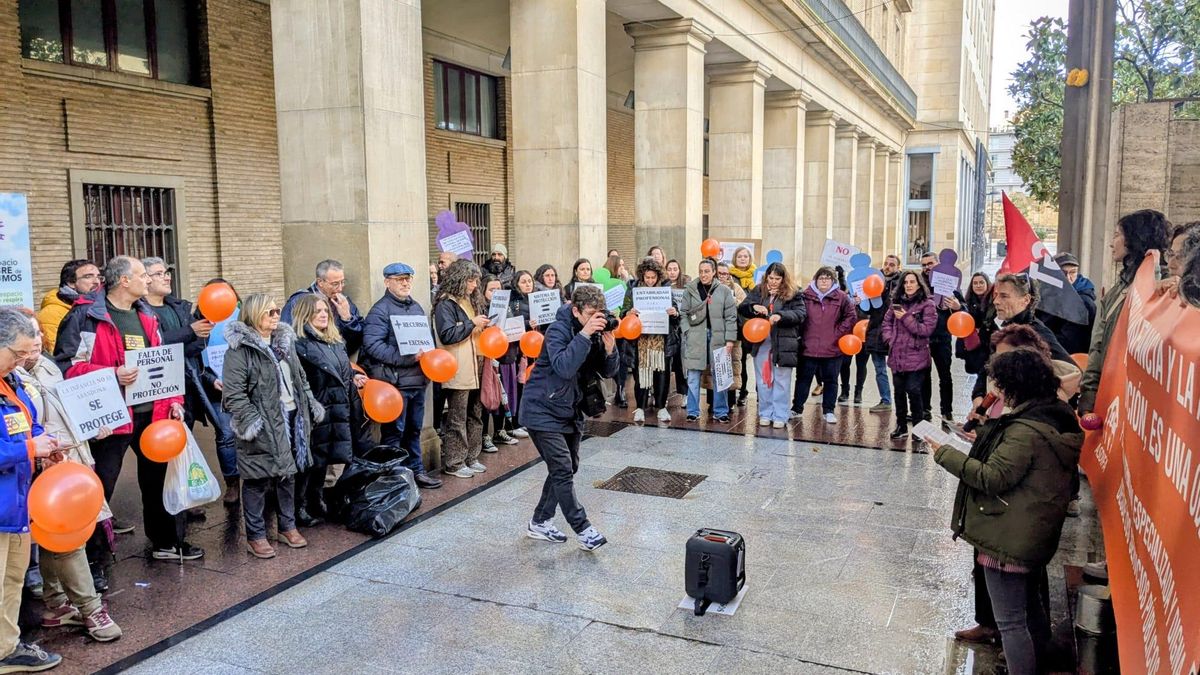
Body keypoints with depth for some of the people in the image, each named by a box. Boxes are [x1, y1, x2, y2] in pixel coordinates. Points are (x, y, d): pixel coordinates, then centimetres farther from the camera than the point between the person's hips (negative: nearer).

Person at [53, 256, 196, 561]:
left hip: (153, 412, 7)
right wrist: (111, 375, -24)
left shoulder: (147, 315, 12)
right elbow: (66, 365, -14)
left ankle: (167, 542, 31)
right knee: (101, 486, 2)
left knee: (159, 477, 16)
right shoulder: (86, 316, -10)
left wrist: (172, 400, 8)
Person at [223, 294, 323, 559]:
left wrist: (312, 405, 15)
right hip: (263, 425, -7)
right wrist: (249, 419, -24)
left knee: (288, 473, 16)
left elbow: (301, 378, 21)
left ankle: (288, 526, 29)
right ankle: (255, 536, 14)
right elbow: (233, 392, -18)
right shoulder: (240, 348, -13)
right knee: (257, 480, 2)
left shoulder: (284, 341, 13)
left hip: (291, 417, 8)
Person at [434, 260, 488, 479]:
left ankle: (470, 458, 24)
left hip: (475, 369, 8)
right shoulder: (445, 304, -10)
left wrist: (485, 327, 4)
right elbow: (447, 335, -19)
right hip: (458, 372, -8)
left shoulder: (472, 301, 15)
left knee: (475, 415, 14)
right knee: (457, 419, -1)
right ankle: (453, 463, 8)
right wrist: (472, 323, -17)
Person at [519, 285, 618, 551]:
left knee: (567, 468, 12)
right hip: (543, 410, -8)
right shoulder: (558, 330, -19)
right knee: (562, 470, -10)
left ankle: (540, 523, 24)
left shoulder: (596, 332, 0)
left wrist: (609, 348, -19)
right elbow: (563, 367, -35)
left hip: (570, 410, 8)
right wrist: (584, 335, -36)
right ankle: (583, 529, -2)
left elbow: (608, 372, -1)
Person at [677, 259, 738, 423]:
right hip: (695, 337, 1)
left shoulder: (724, 291, 2)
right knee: (693, 376, 3)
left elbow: (730, 316, 1)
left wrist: (730, 339, -5)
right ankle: (693, 411, 13)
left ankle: (720, 411, 15)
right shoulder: (690, 290, 4)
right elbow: (683, 313, 5)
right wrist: (688, 331, -6)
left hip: (717, 336, 0)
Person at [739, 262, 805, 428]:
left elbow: (801, 313, -11)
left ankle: (780, 416, 11)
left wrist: (780, 316, -26)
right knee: (763, 380, 10)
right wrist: (754, 307, -19)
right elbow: (741, 308, 3)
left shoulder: (793, 294, -1)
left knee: (781, 381, 3)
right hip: (761, 342, 3)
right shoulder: (758, 291, 7)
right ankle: (765, 414, 21)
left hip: (783, 344, -3)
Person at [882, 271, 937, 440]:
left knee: (913, 390, -9)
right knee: (899, 391, 10)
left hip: (916, 356, -5)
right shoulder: (897, 302, 11)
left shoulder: (927, 304, -6)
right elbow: (887, 321, 19)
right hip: (897, 355, 5)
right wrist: (889, 337, 3)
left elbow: (927, 329, -13)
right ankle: (901, 426, 21)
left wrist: (906, 318, -15)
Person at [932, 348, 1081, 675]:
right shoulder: (1057, 420, 5)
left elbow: (994, 478, -25)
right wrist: (985, 439, 10)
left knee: (1010, 621, 1)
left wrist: (946, 455, -19)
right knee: (1030, 605, 27)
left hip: (1009, 537, -10)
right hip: (1037, 534, 11)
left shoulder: (1025, 431, -24)